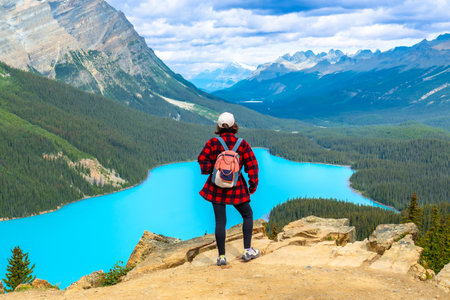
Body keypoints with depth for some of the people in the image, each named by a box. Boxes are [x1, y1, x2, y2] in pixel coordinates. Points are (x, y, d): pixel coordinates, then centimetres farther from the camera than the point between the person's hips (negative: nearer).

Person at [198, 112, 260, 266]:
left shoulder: (213, 142, -5)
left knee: (220, 221, 3)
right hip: (236, 187, 0)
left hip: (216, 188, 1)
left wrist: (208, 171, 7)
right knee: (247, 214, 19)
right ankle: (247, 250, 16)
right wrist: (253, 184, 7)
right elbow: (252, 165, -4)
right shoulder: (242, 144, -3)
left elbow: (203, 159, -12)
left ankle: (221, 257, 6)